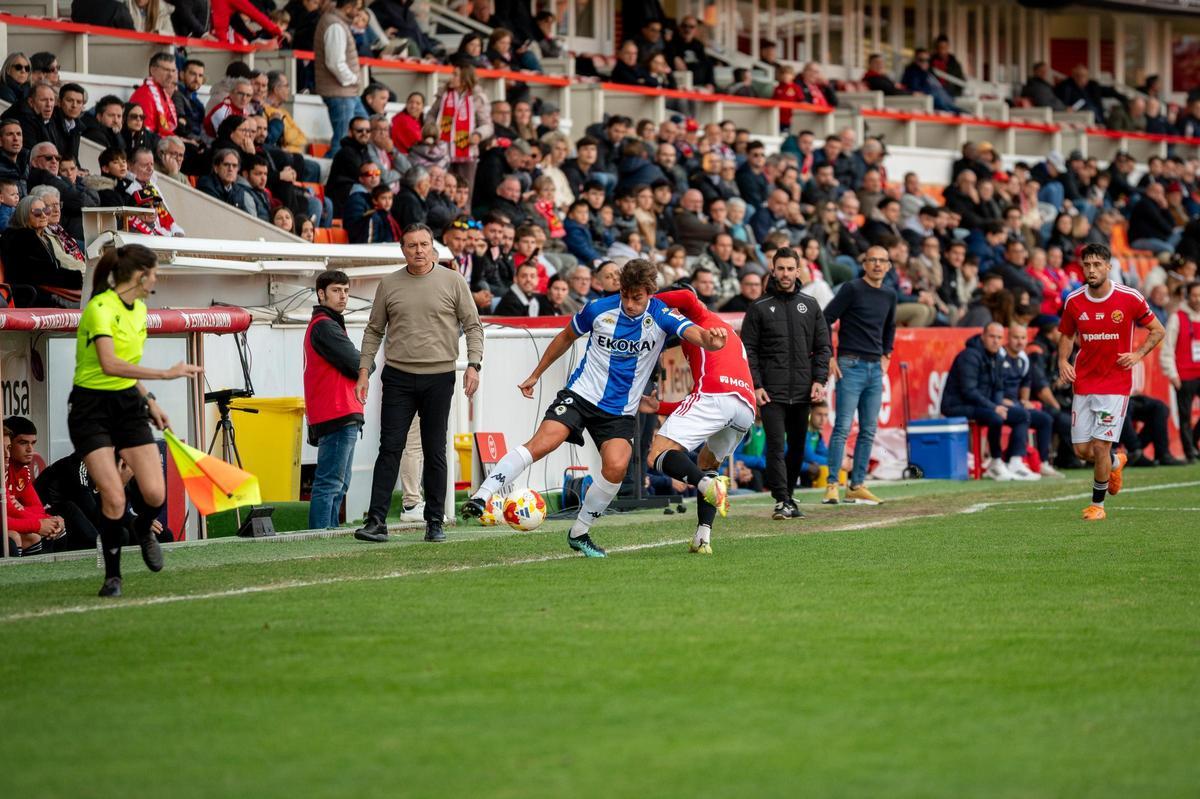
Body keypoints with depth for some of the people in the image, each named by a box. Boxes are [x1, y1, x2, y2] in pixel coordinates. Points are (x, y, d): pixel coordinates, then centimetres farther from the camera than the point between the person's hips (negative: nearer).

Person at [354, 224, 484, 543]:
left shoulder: (452, 281, 2)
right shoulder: (389, 284, 7)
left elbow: (473, 326, 5)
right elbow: (374, 330, 13)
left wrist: (473, 364, -7)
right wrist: (364, 370, 6)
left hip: (439, 378, -1)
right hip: (398, 377, 1)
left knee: (435, 453, 4)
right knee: (390, 449, -5)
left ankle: (434, 522, 11)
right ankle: (377, 522, -8)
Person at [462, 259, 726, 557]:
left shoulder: (661, 316, -9)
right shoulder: (599, 309, -5)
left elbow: (693, 332, -27)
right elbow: (566, 337, 13)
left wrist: (709, 340, -52)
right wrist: (536, 375, 19)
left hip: (621, 411, 1)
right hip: (581, 395, -1)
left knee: (616, 466, -20)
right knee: (542, 443, -23)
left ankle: (579, 533, 1)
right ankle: (480, 497, -21)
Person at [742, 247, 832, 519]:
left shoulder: (810, 305, 12)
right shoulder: (759, 308, 4)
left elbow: (823, 346, 11)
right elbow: (749, 351, 1)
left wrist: (819, 380, -1)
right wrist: (755, 385, -9)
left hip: (802, 392, 3)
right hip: (772, 392, -3)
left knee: (798, 447, 9)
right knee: (776, 446, -11)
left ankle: (789, 495, 22)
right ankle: (782, 502, -14)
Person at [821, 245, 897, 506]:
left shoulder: (889, 295, 13)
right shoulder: (852, 289, -7)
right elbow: (825, 320, -9)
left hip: (875, 368, 7)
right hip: (851, 365, -7)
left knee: (869, 431, 6)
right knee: (843, 427, -11)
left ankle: (856, 486, 12)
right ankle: (832, 485, -10)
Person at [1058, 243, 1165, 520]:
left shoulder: (1130, 298, -8)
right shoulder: (1073, 301, 0)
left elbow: (1158, 330, 4)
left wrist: (1138, 354, -10)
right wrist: (1063, 360, -2)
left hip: (1115, 385, -3)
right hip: (1083, 383, 3)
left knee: (1100, 446, -10)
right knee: (1082, 450, 2)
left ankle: (1097, 505, 9)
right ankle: (1116, 462, 37)